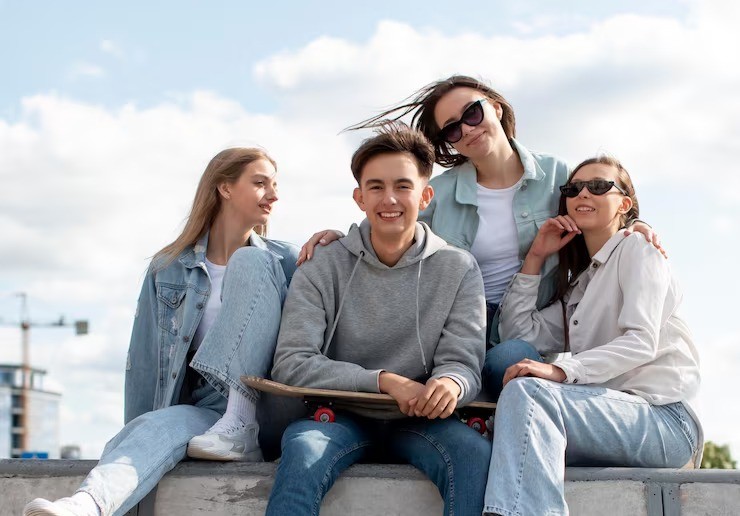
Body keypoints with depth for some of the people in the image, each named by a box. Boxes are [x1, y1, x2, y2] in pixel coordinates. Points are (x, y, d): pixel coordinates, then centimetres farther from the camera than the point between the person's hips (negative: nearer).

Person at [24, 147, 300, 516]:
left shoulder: (286, 261, 12)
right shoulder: (169, 269, 10)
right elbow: (145, 362, 9)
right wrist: (135, 438, 6)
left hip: (269, 413, 0)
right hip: (209, 413, 1)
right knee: (158, 425, -35)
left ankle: (241, 431, -28)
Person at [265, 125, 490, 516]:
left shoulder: (458, 269, 1)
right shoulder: (323, 268, -1)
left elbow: (463, 362, -4)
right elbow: (291, 364, -10)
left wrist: (451, 382, -31)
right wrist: (384, 381, -23)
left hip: (417, 423, 1)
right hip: (341, 418, 0)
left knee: (475, 452, -31)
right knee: (303, 448, -34)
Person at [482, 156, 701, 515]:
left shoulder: (637, 248, 5)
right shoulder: (580, 284, 28)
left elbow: (642, 341, -12)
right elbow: (519, 335, 16)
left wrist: (562, 371, -26)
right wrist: (535, 258, 15)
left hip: (665, 418, -7)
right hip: (614, 413, 7)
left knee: (526, 391, -30)